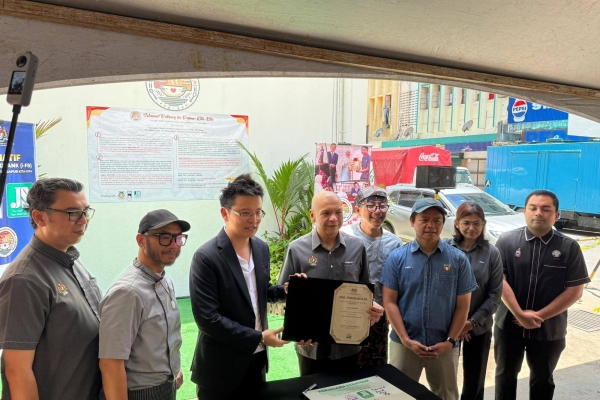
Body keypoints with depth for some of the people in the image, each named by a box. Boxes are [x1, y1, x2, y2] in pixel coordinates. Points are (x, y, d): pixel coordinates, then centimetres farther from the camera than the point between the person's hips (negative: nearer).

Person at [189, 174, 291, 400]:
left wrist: (284, 290, -6)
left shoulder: (261, 248, 1)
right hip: (221, 367, -6)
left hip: (257, 359, 6)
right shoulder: (207, 257, -20)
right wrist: (258, 338, -19)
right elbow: (207, 318, -22)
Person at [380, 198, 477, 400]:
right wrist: (406, 339, -11)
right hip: (404, 344, 0)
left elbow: (462, 306, 0)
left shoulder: (458, 259, -3)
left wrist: (450, 341, -7)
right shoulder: (397, 257, -5)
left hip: (444, 346, 1)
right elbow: (389, 302, -5)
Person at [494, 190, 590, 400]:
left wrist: (540, 316, -14)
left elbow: (574, 290, -8)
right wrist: (520, 314, -18)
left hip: (549, 330, 1)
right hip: (509, 325, 0)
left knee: (542, 379, 20)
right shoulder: (507, 241, -8)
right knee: (505, 375, 16)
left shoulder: (569, 247, -6)